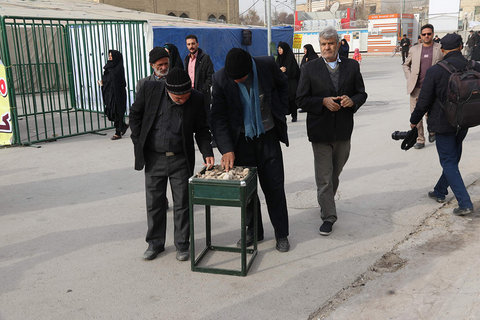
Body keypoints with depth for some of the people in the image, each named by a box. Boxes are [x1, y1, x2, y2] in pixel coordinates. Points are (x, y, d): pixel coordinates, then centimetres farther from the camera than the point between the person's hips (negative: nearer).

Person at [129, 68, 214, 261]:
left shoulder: (196, 99, -10)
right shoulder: (150, 89, -11)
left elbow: (201, 129, 1)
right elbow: (135, 113, 4)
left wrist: (207, 152, -11)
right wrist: (138, 142, 0)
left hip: (181, 160, -1)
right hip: (154, 158, 1)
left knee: (182, 204, 7)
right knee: (154, 202, 10)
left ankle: (182, 245, 23)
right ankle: (155, 243, 27)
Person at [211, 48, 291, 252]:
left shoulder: (267, 65, -14)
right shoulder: (220, 79, -15)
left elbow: (283, 84, 8)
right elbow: (218, 117, -13)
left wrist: (281, 112, 2)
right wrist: (226, 149, -21)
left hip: (268, 137, 0)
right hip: (241, 140, 0)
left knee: (274, 186, 5)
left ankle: (282, 234, 19)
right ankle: (253, 230, 27)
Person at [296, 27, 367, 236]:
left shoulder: (352, 66, 5)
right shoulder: (309, 69, -2)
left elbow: (361, 93, 10)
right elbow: (301, 99, -3)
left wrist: (352, 101, -13)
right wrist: (324, 101, -18)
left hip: (343, 130, 3)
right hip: (320, 130, -3)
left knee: (335, 173, 19)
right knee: (324, 177, -1)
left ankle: (326, 201, 43)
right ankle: (328, 216, 8)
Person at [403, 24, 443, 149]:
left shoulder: (440, 49, 3)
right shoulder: (414, 49, 9)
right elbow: (406, 65, 22)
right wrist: (409, 79, 9)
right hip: (416, 88, 2)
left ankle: (432, 131, 33)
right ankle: (420, 140, 13)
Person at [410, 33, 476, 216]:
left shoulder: (435, 71, -15)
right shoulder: (474, 67, -3)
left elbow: (424, 101, -10)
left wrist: (414, 120, 4)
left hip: (443, 124, -5)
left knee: (449, 162, 2)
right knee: (453, 158, 19)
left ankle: (465, 203, -4)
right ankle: (440, 191, 35)